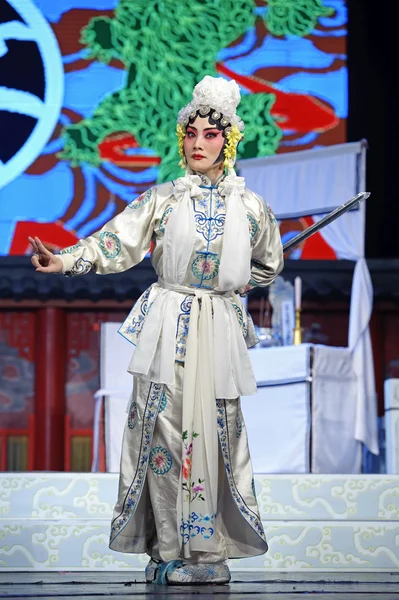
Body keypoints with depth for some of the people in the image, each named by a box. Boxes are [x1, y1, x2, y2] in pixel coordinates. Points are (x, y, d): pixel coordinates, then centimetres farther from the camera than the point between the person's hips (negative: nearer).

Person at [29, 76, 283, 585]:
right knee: (165, 428, -6)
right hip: (168, 327, -1)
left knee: (216, 431, -1)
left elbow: (268, 266, 23)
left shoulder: (249, 206, 8)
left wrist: (231, 285, 12)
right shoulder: (162, 199, 5)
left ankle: (210, 550, 5)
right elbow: (116, 243, -6)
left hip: (220, 329, 1)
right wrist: (65, 261, -20)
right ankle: (169, 549, -3)